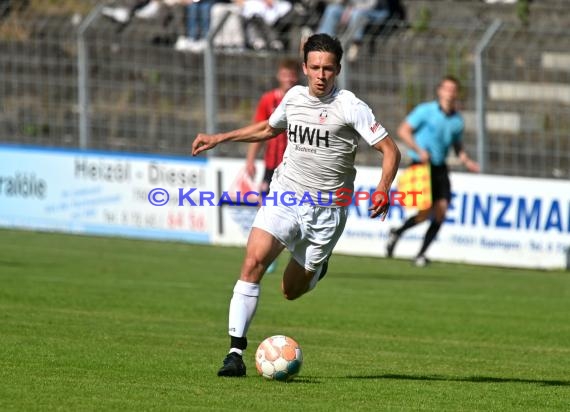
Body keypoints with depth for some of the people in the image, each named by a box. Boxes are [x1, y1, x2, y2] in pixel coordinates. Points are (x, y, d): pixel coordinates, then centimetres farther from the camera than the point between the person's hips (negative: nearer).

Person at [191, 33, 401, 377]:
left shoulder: (350, 107, -10)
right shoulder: (294, 97, 5)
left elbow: (390, 149, -11)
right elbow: (269, 128, 27)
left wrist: (383, 190, -28)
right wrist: (219, 139, 23)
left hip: (326, 209, -3)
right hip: (285, 196, 3)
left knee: (292, 291, 4)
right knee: (254, 261, -21)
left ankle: (317, 268, 42)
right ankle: (236, 352, -20)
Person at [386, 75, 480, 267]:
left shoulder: (457, 120, 9)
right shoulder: (426, 110, -6)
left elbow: (458, 146, 22)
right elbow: (403, 130, -7)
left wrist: (467, 161, 3)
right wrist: (419, 150, -19)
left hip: (440, 168, 5)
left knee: (441, 211, -7)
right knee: (426, 212, -14)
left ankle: (421, 254, 5)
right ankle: (396, 233, 15)